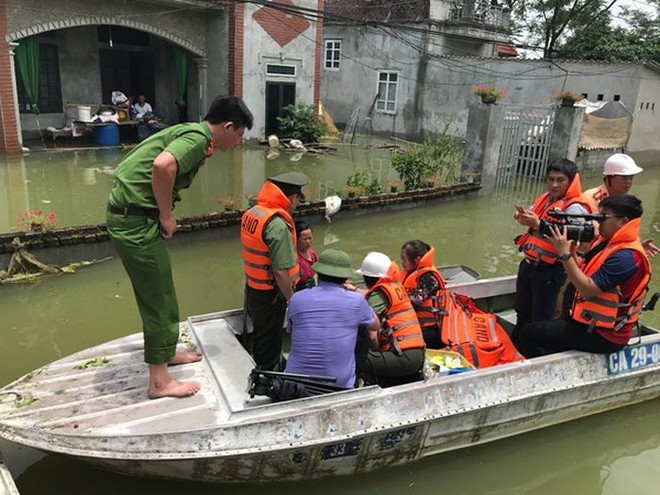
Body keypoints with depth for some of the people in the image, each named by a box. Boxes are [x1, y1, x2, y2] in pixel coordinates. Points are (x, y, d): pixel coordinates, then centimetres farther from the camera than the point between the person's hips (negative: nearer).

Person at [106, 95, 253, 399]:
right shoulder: (199, 137, -14)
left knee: (159, 292, 21)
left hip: (129, 215, 10)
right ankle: (159, 381, 12)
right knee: (157, 298, 0)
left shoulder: (191, 133, 16)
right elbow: (163, 165, -32)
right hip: (136, 220, -10)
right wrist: (166, 216, -18)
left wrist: (163, 214, 11)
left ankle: (166, 352, 38)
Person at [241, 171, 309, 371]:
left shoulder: (250, 213, 2)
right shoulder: (278, 226, -26)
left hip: (252, 288, 9)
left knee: (260, 337, 25)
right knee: (268, 343, 8)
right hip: (270, 294, -9)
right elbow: (281, 271, -27)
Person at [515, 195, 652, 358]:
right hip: (592, 322, 10)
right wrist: (572, 250, -3)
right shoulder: (609, 244, 8)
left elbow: (588, 290, -25)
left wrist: (564, 254, -23)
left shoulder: (626, 256, -22)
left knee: (528, 334, -11)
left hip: (603, 335, -10)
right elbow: (584, 276, 10)